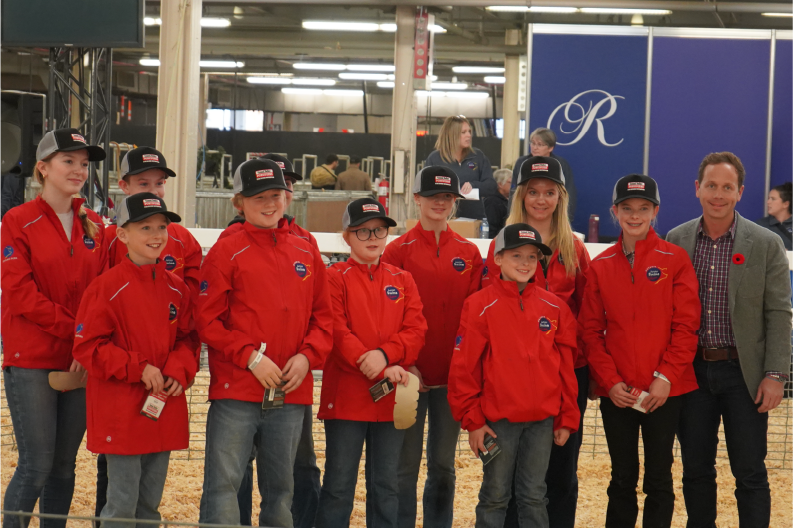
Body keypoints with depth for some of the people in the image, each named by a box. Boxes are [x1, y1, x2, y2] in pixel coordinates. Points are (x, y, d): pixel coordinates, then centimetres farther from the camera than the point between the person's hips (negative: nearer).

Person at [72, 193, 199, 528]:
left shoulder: (176, 288, 6)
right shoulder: (107, 287, -11)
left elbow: (188, 338, 13)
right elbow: (87, 347, -11)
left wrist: (179, 370, -8)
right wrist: (138, 369, -17)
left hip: (164, 410, 5)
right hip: (121, 413, -5)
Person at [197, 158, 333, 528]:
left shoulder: (306, 255, 11)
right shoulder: (226, 253, -3)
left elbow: (323, 317, 13)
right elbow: (207, 320, -6)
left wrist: (306, 357, -4)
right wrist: (251, 358, -14)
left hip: (291, 393, 4)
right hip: (235, 390, -4)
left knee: (280, 486, 13)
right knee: (223, 483, -5)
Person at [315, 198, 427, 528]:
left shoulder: (402, 281, 11)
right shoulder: (336, 278, 0)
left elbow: (416, 331, 2)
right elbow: (337, 332, -10)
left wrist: (385, 354, -18)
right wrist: (381, 372, -18)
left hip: (392, 398, 3)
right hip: (346, 395, -3)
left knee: (386, 484, 9)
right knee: (339, 484, 1)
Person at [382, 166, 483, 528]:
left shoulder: (468, 253, 7)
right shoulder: (398, 251, -1)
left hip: (453, 375, 3)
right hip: (411, 374, -3)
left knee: (443, 464, 10)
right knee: (406, 464, 2)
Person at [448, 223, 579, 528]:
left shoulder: (554, 308, 5)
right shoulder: (481, 305, -5)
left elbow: (566, 366, 9)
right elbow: (464, 366, -5)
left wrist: (567, 418, 7)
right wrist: (472, 419, -7)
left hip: (542, 420, 3)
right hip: (497, 419, -3)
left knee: (534, 495, 8)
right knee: (495, 495, 5)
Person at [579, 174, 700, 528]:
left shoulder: (675, 260, -2)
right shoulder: (600, 267, 5)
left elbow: (686, 326, -5)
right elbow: (591, 330, 4)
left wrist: (666, 377, -13)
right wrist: (610, 381, -7)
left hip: (664, 390, -2)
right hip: (616, 393, 2)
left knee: (659, 479, 5)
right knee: (622, 479, 10)